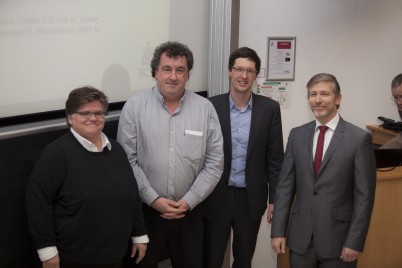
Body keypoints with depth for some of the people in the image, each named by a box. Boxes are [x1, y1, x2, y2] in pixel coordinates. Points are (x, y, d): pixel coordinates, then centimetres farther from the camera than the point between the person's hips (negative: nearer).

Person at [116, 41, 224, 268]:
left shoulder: (205, 108, -2)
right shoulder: (134, 107, -5)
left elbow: (215, 163, -2)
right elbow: (127, 160, -6)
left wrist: (189, 201, -8)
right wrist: (153, 199, -11)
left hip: (190, 211, 1)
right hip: (145, 209, -1)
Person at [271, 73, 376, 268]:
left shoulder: (359, 138, -7)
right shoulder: (297, 135, 4)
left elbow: (364, 195, -7)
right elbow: (285, 185, 4)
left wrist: (355, 242, -10)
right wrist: (278, 230, 0)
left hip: (337, 237, -3)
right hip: (300, 236, 3)